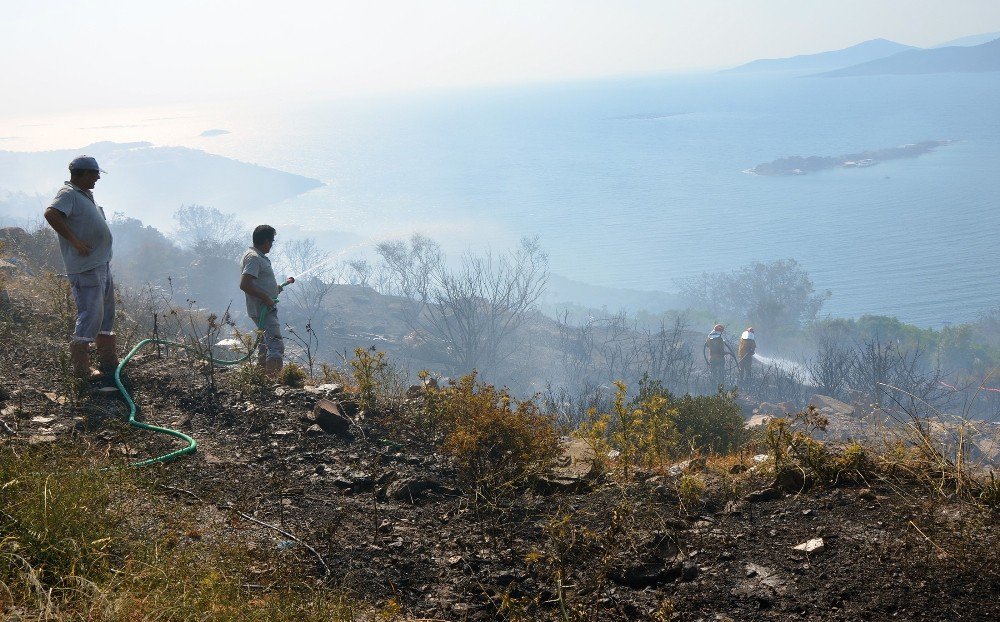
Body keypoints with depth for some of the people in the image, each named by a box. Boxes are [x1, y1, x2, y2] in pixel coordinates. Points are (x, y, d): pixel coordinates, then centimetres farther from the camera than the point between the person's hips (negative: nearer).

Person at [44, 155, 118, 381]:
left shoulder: (85, 194, 16)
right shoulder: (68, 193, -14)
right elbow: (51, 214, -30)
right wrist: (75, 241, -27)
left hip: (102, 265, 11)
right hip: (86, 269, -11)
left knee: (106, 314, 18)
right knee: (90, 315, -9)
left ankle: (109, 362, 28)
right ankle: (81, 368, -2)